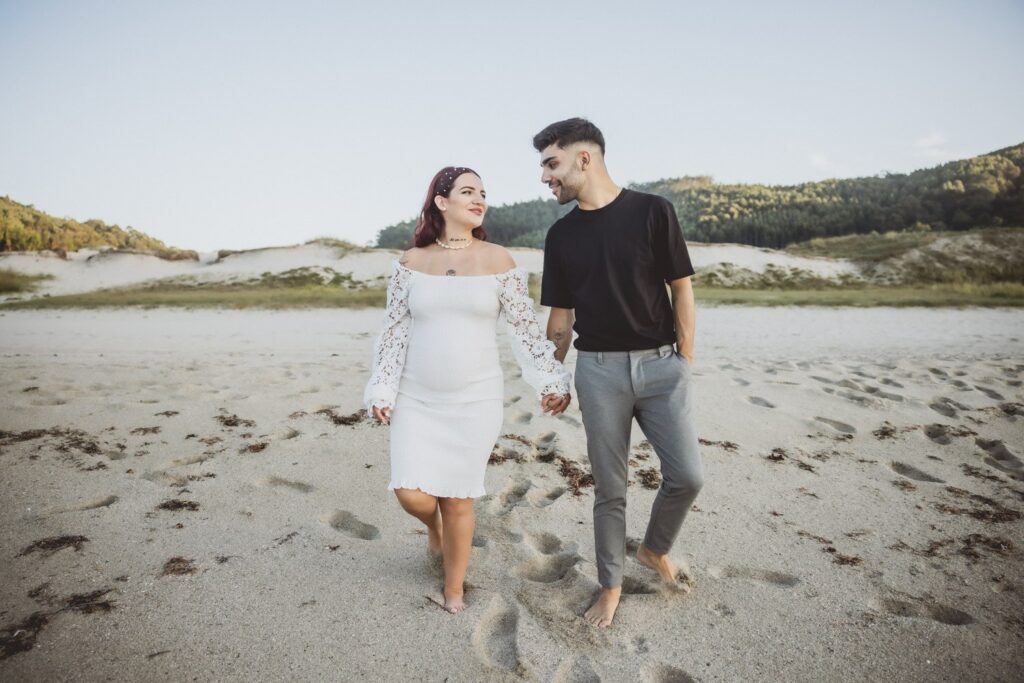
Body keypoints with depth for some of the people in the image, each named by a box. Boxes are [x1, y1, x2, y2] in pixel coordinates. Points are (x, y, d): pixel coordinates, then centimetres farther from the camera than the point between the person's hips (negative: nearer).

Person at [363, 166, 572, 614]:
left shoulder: (497, 260, -2)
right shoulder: (411, 262, 0)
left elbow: (525, 327, -1)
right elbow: (394, 331, 2)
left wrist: (552, 380, -4)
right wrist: (381, 391, -1)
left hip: (476, 400, -1)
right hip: (417, 400, 1)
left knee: (457, 499, 4)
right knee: (411, 494, -5)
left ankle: (454, 588, 29)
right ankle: (434, 526, 35)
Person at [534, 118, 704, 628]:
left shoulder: (652, 211, -2)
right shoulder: (561, 235, 6)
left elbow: (681, 288, 1)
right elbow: (561, 315, 11)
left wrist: (685, 359, -2)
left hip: (661, 363, -1)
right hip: (599, 369, 2)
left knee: (687, 475, -6)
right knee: (609, 488, 6)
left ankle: (655, 550, 24)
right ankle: (611, 585, 25)